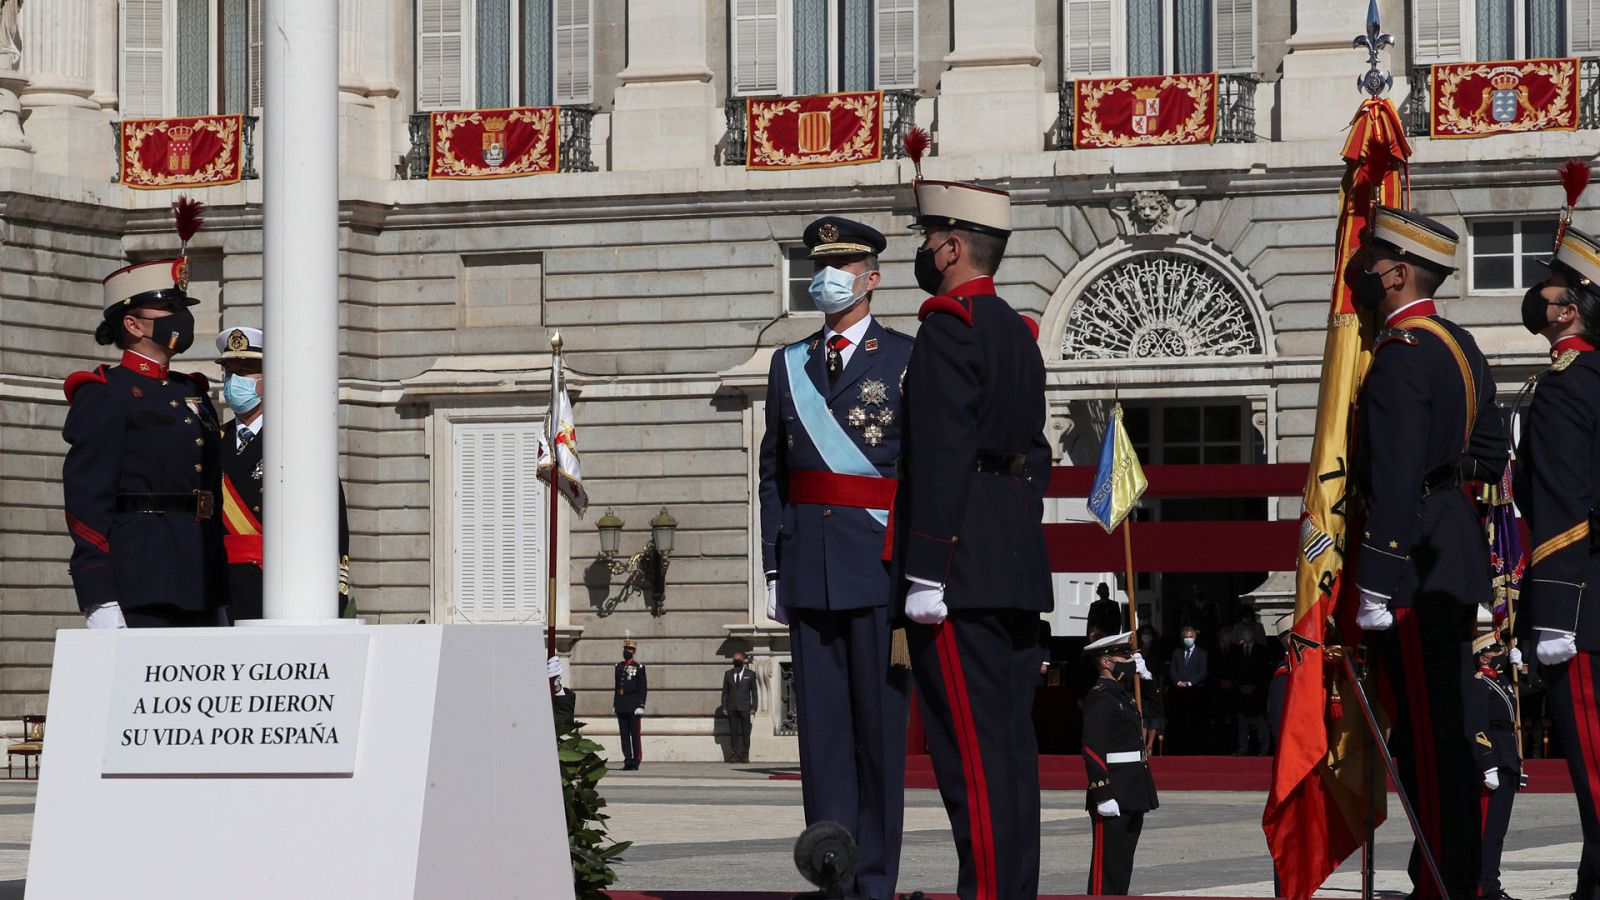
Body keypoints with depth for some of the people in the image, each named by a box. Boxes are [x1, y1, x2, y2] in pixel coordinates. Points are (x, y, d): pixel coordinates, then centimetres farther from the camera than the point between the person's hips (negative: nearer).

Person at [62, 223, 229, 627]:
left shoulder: (193, 395, 20)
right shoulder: (104, 396, -3)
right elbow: (86, 501, -11)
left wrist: (220, 602, 18)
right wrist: (101, 603, -19)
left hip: (197, 589, 8)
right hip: (137, 590, -8)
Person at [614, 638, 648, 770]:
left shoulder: (639, 667, -2)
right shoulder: (619, 667, 13)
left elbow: (643, 688, -5)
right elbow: (617, 686, 17)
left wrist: (641, 705, -11)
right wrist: (615, 704, 13)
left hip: (633, 705, -5)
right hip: (621, 707, 5)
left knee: (635, 734, -3)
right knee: (624, 734, 3)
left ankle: (636, 761, 0)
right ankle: (628, 760, 5)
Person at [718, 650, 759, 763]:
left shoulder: (749, 675, 6)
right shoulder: (728, 674, 11)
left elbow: (754, 692, 5)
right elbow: (725, 691, 11)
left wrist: (753, 708, -3)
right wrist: (724, 707, 3)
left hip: (744, 707, -2)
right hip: (732, 707, 2)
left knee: (745, 732, -3)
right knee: (733, 731, -1)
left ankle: (745, 755, 1)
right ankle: (734, 754, 1)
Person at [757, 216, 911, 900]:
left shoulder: (904, 358, 2)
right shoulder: (788, 364, 14)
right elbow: (773, 474, 14)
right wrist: (774, 570, 8)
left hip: (880, 560, -4)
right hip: (811, 567, 4)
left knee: (879, 720, -1)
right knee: (821, 718, 2)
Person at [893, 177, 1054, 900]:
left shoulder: (949, 326, -11)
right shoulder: (1018, 331, 18)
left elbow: (942, 456, -18)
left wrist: (924, 574, -20)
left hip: (961, 564, -9)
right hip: (1017, 567, 9)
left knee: (970, 743, -10)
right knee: (1009, 739, 10)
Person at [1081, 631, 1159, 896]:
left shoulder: (1124, 696, 18)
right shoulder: (1099, 699, -13)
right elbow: (1092, 750, -20)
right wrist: (1103, 796, -24)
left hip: (1131, 800, 10)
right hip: (1113, 798, -10)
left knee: (1123, 867, 12)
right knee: (1107, 867, -9)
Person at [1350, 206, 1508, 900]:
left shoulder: (1401, 354, -15)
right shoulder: (1459, 345, 15)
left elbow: (1395, 479, -21)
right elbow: (1491, 452, 22)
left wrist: (1375, 586, -21)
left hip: (1415, 561, -10)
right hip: (1458, 553, 10)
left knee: (1429, 733, -8)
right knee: (1445, 724, 14)